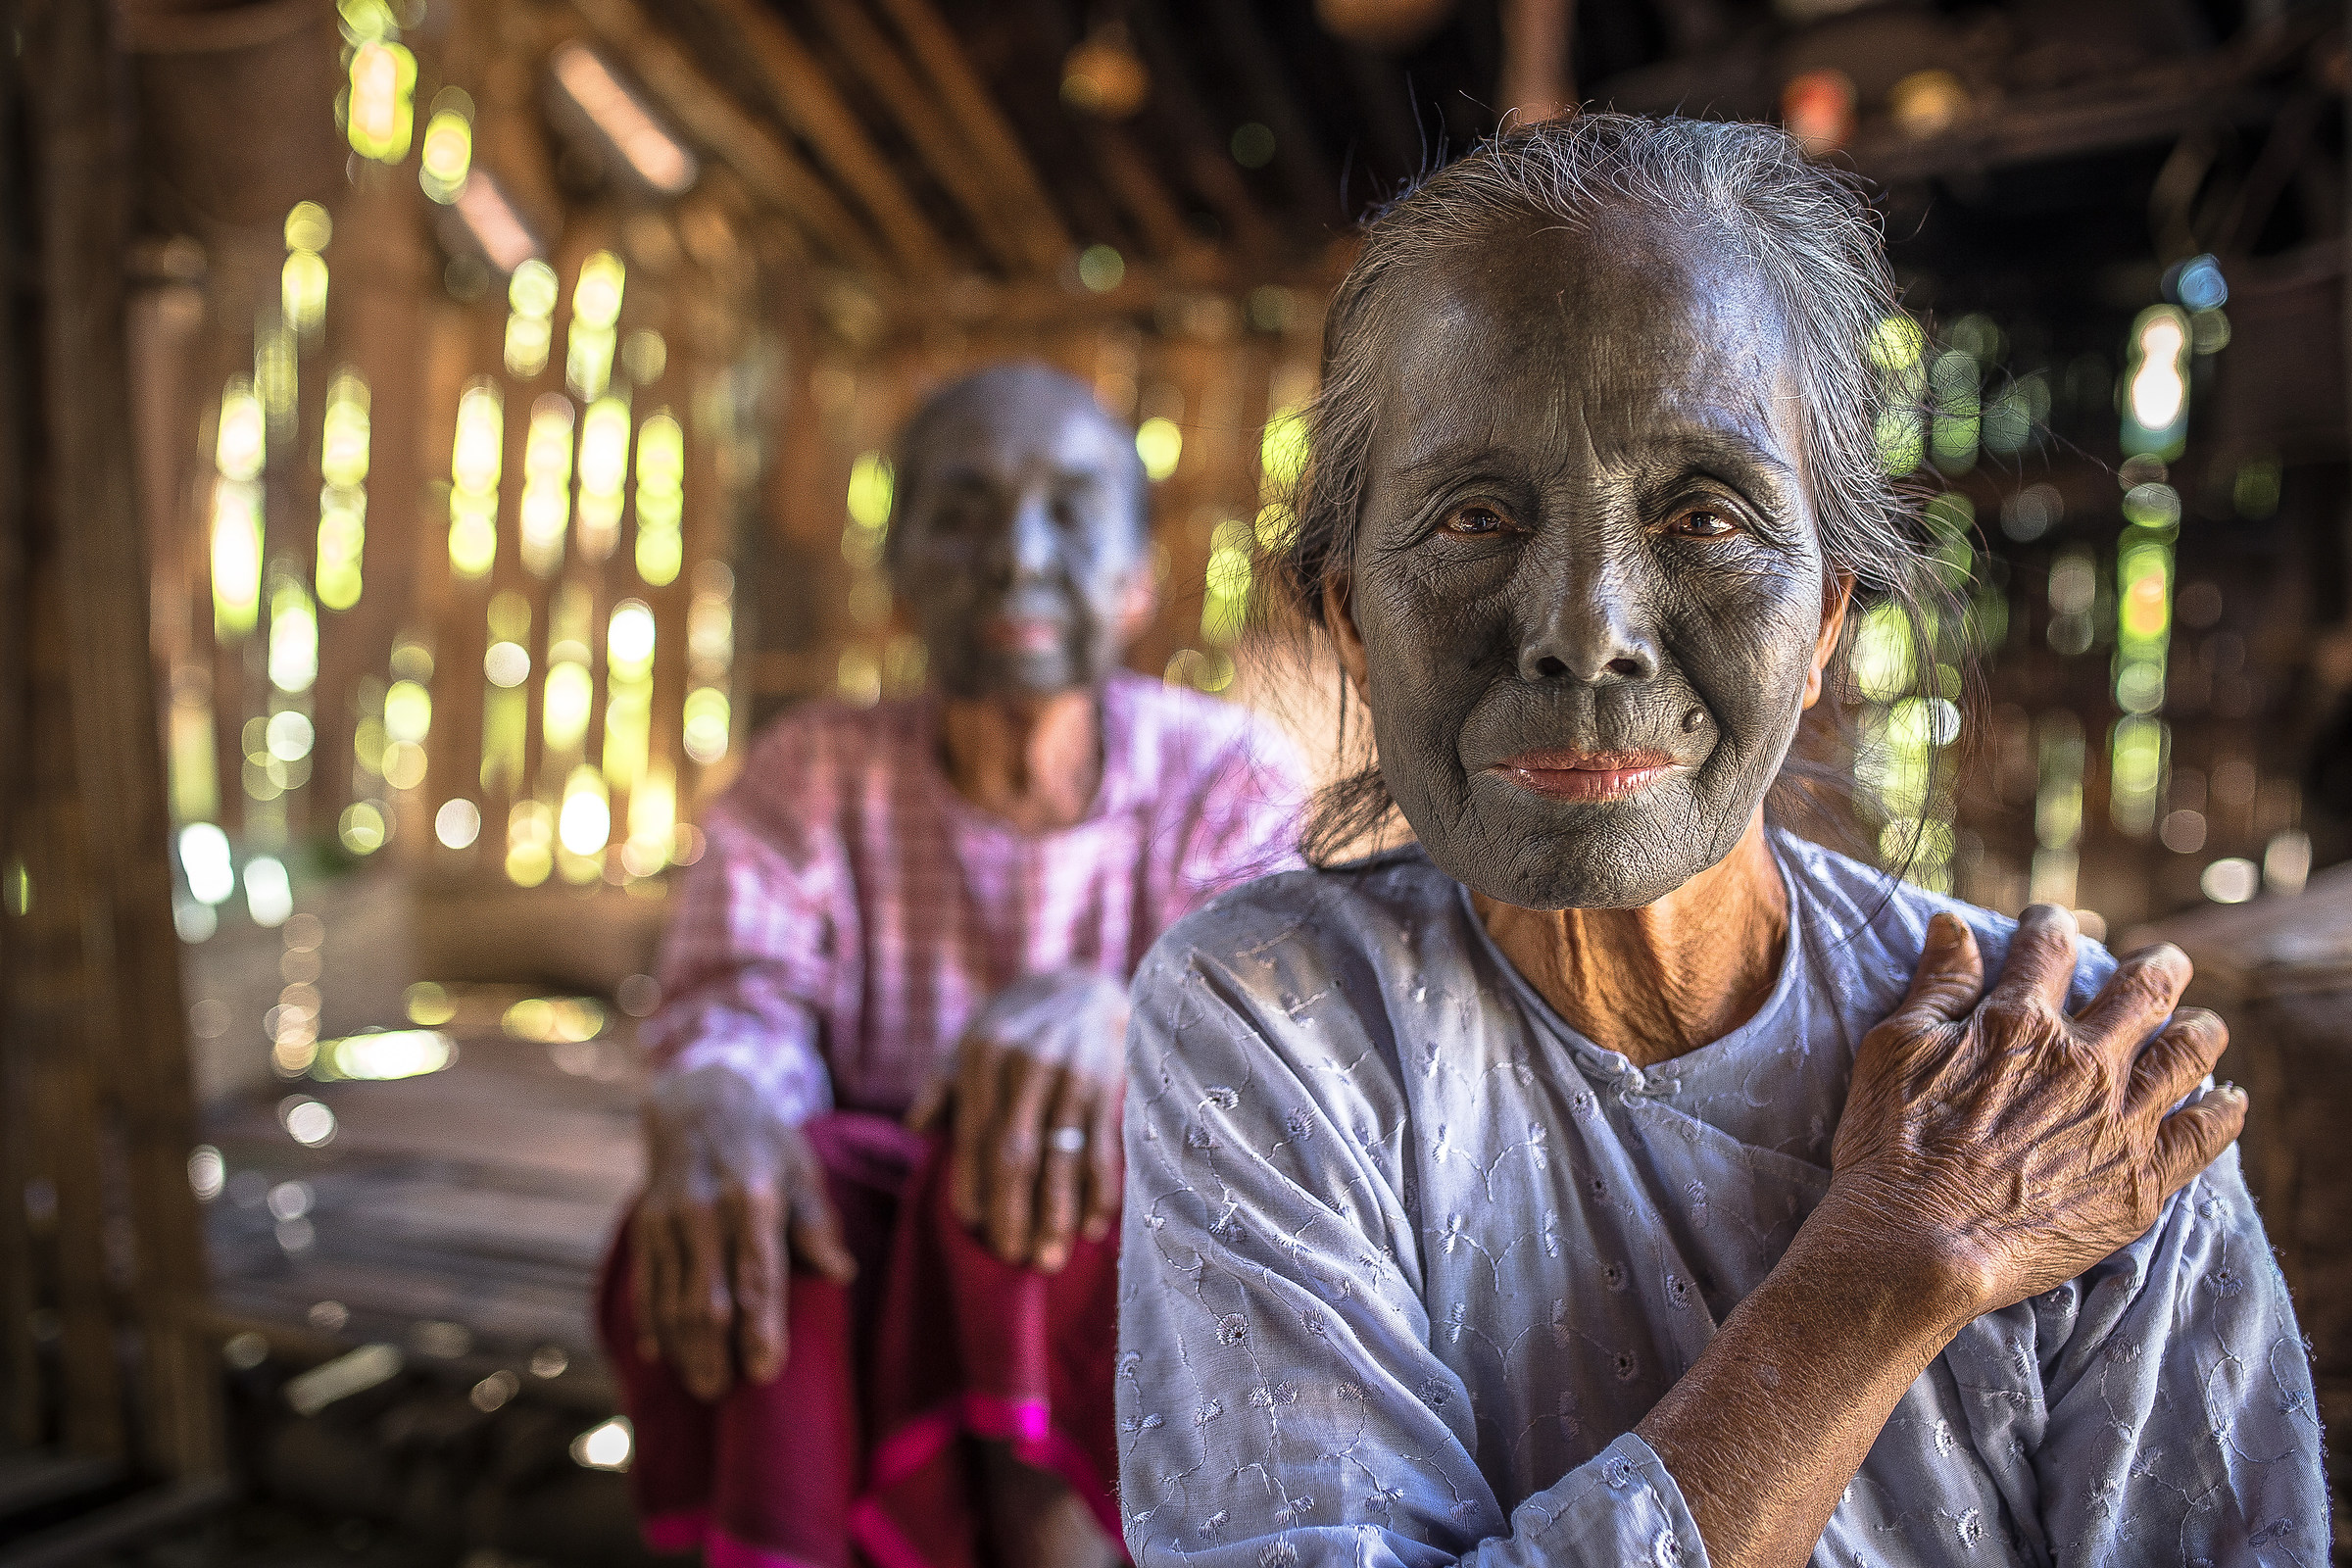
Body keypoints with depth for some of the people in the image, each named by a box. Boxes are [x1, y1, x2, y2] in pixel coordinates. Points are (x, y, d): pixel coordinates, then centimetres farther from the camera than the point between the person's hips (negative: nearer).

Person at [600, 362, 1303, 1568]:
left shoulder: (1227, 776, 2)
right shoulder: (814, 773, 6)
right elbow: (738, 993, -8)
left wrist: (1107, 1010, -37)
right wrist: (712, 1094, -34)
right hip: (873, 1312, 1)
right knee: (732, 1198, -30)